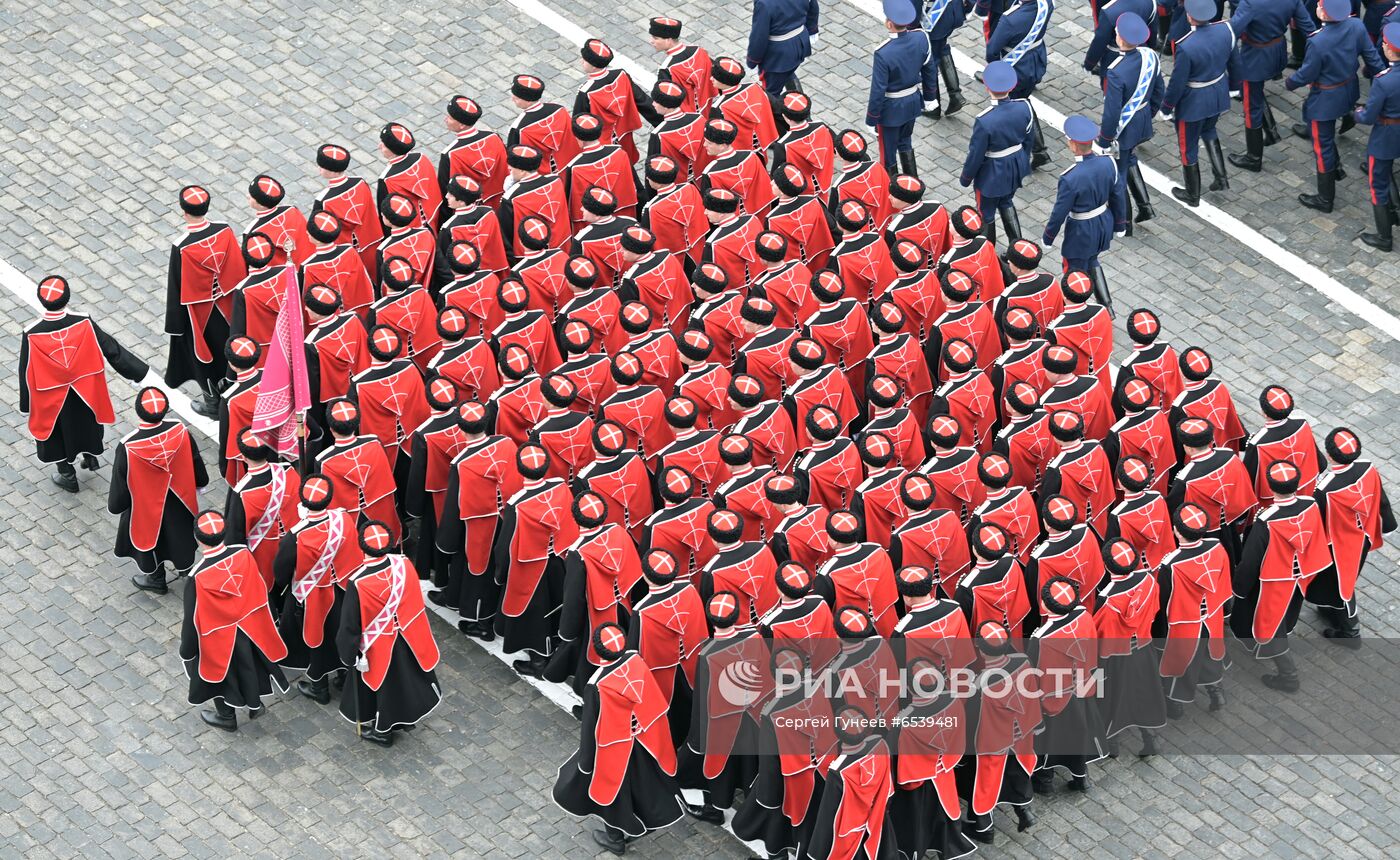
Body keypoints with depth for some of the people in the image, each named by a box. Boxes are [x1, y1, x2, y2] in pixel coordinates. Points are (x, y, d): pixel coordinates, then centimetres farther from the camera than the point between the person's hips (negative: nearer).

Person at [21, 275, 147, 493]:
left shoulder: (32, 335, -30)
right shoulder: (84, 324, -27)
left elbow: (26, 372, -17)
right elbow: (112, 350, -16)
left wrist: (26, 405, -1)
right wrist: (141, 372, -4)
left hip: (51, 399, -1)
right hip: (85, 392, 1)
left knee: (56, 429, 25)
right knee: (85, 421, 32)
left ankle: (67, 475, 42)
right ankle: (90, 457, 53)